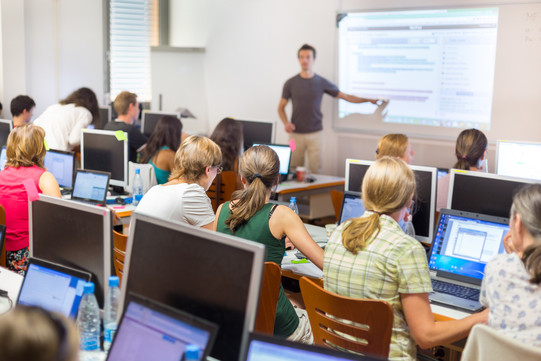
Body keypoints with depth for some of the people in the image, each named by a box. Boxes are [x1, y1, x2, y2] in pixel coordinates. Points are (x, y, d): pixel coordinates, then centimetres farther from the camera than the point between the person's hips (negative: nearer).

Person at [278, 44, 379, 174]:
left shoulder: (321, 83, 3)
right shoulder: (290, 84, 2)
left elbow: (346, 97, 9)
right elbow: (281, 107, 9)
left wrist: (369, 100, 3)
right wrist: (285, 123, -10)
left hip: (315, 133, 0)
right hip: (296, 134, 0)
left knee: (315, 171, -4)